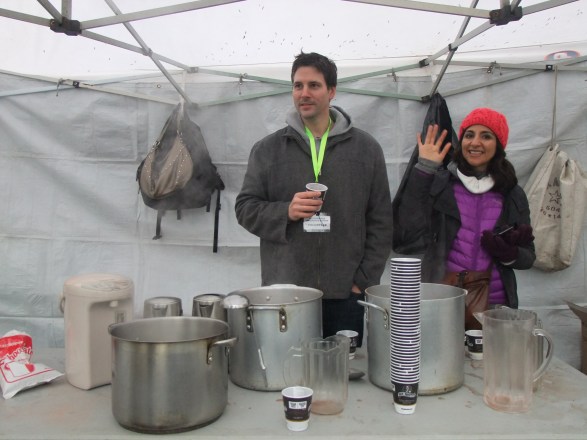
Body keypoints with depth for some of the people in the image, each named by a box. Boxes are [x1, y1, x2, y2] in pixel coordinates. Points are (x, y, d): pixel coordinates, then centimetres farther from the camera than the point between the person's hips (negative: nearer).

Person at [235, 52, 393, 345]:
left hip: (346, 294, 1)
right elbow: (245, 208, 7)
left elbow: (381, 221, 6)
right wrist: (286, 212, -12)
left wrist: (365, 279, -1)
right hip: (284, 292, 0)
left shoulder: (366, 148, 6)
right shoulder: (267, 149, 7)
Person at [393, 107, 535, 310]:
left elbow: (528, 257, 11)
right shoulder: (438, 183, -2)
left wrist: (510, 254, -12)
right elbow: (404, 234, -17)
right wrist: (423, 169, -15)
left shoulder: (513, 195, 6)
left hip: (494, 303, 2)